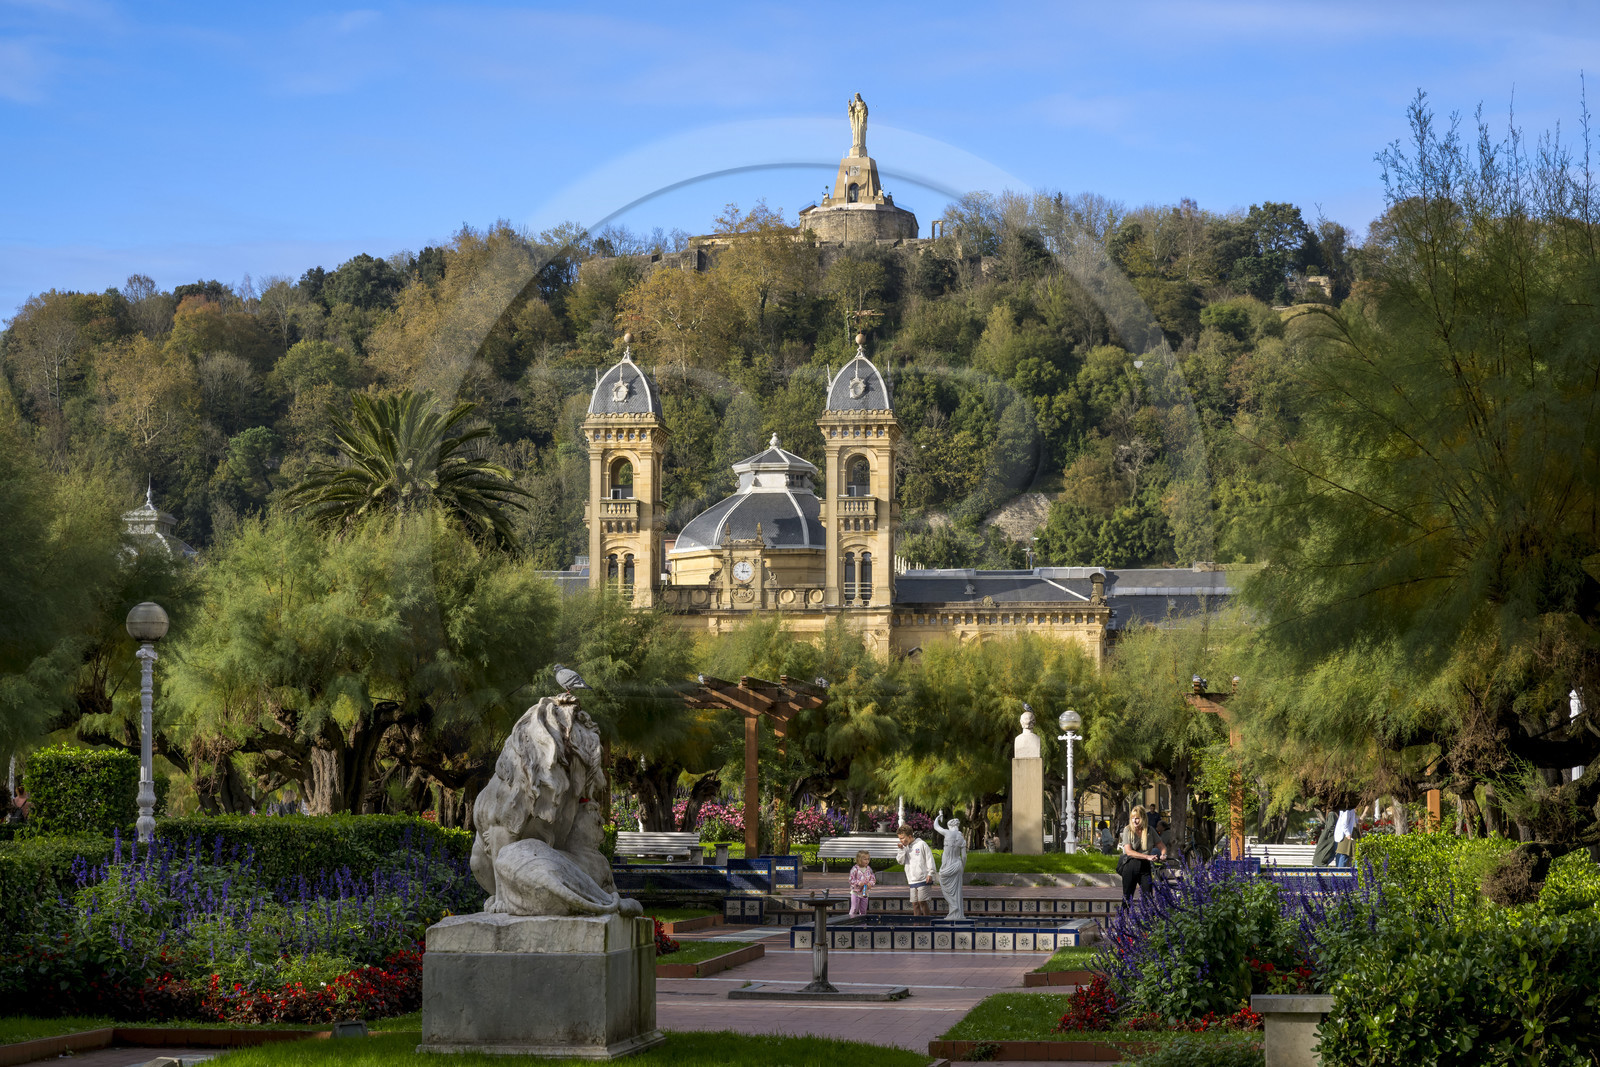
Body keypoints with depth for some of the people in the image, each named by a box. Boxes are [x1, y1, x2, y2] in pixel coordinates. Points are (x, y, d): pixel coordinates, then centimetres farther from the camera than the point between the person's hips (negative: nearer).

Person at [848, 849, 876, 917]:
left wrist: (871, 883, -14)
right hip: (855, 892, -5)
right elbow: (851, 879, -15)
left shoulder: (869, 869, 2)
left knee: (863, 910, 12)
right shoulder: (855, 869, -15)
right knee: (854, 909, -7)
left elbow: (873, 878, 7)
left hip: (865, 893, 5)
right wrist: (858, 883, -28)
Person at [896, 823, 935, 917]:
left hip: (922, 879, -5)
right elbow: (900, 861, 6)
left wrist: (930, 874, -9)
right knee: (914, 903, 3)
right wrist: (901, 850, -8)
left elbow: (929, 859, -4)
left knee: (922, 901, -9)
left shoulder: (921, 844, -4)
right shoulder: (905, 847, 12)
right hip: (912, 880, 5)